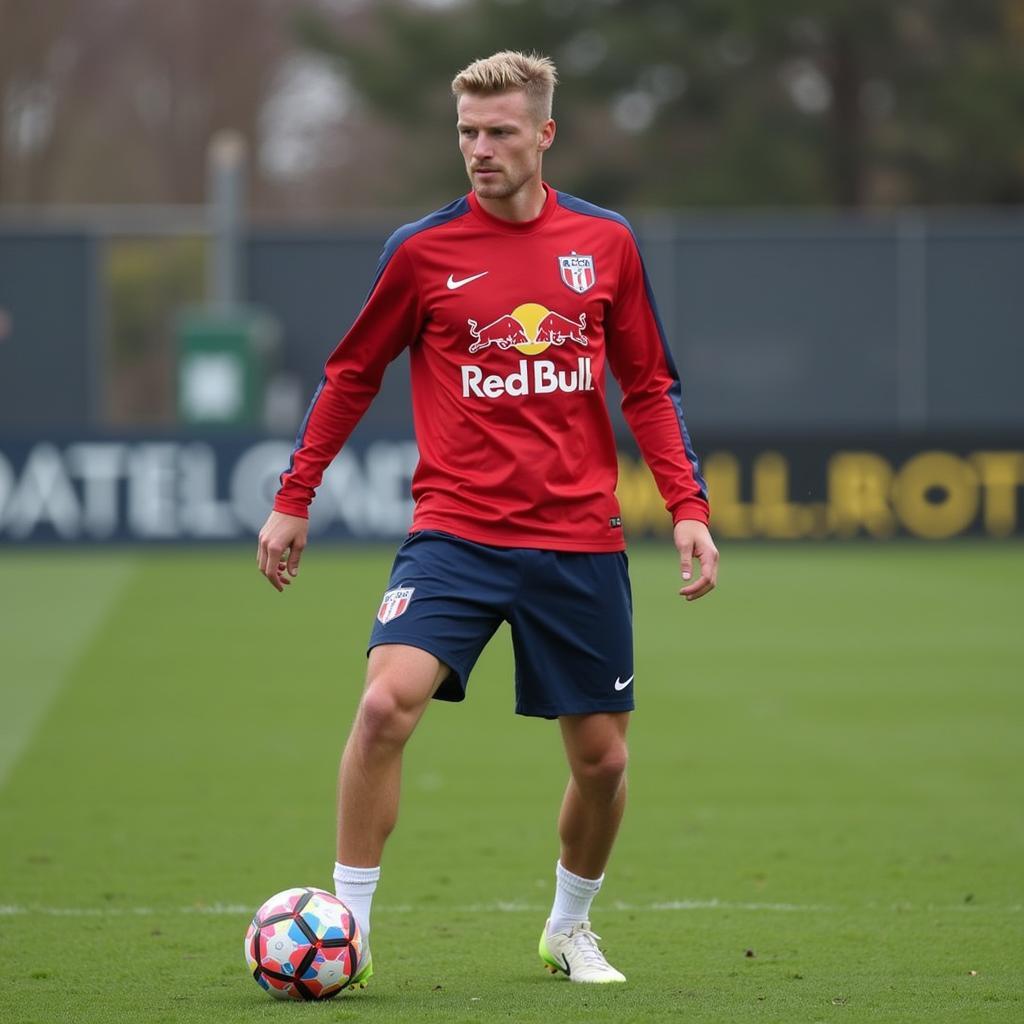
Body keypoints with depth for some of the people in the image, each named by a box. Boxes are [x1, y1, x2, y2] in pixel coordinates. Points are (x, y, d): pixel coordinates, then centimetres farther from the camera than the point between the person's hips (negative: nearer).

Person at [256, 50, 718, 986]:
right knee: (386, 702, -24)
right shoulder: (422, 250, -1)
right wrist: (293, 501, 7)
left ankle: (570, 928, 33)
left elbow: (650, 388, 12)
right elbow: (352, 378, 9)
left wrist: (688, 506, 2)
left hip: (580, 541, 2)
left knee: (601, 758, 6)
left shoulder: (606, 243, 5)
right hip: (455, 533, -2)